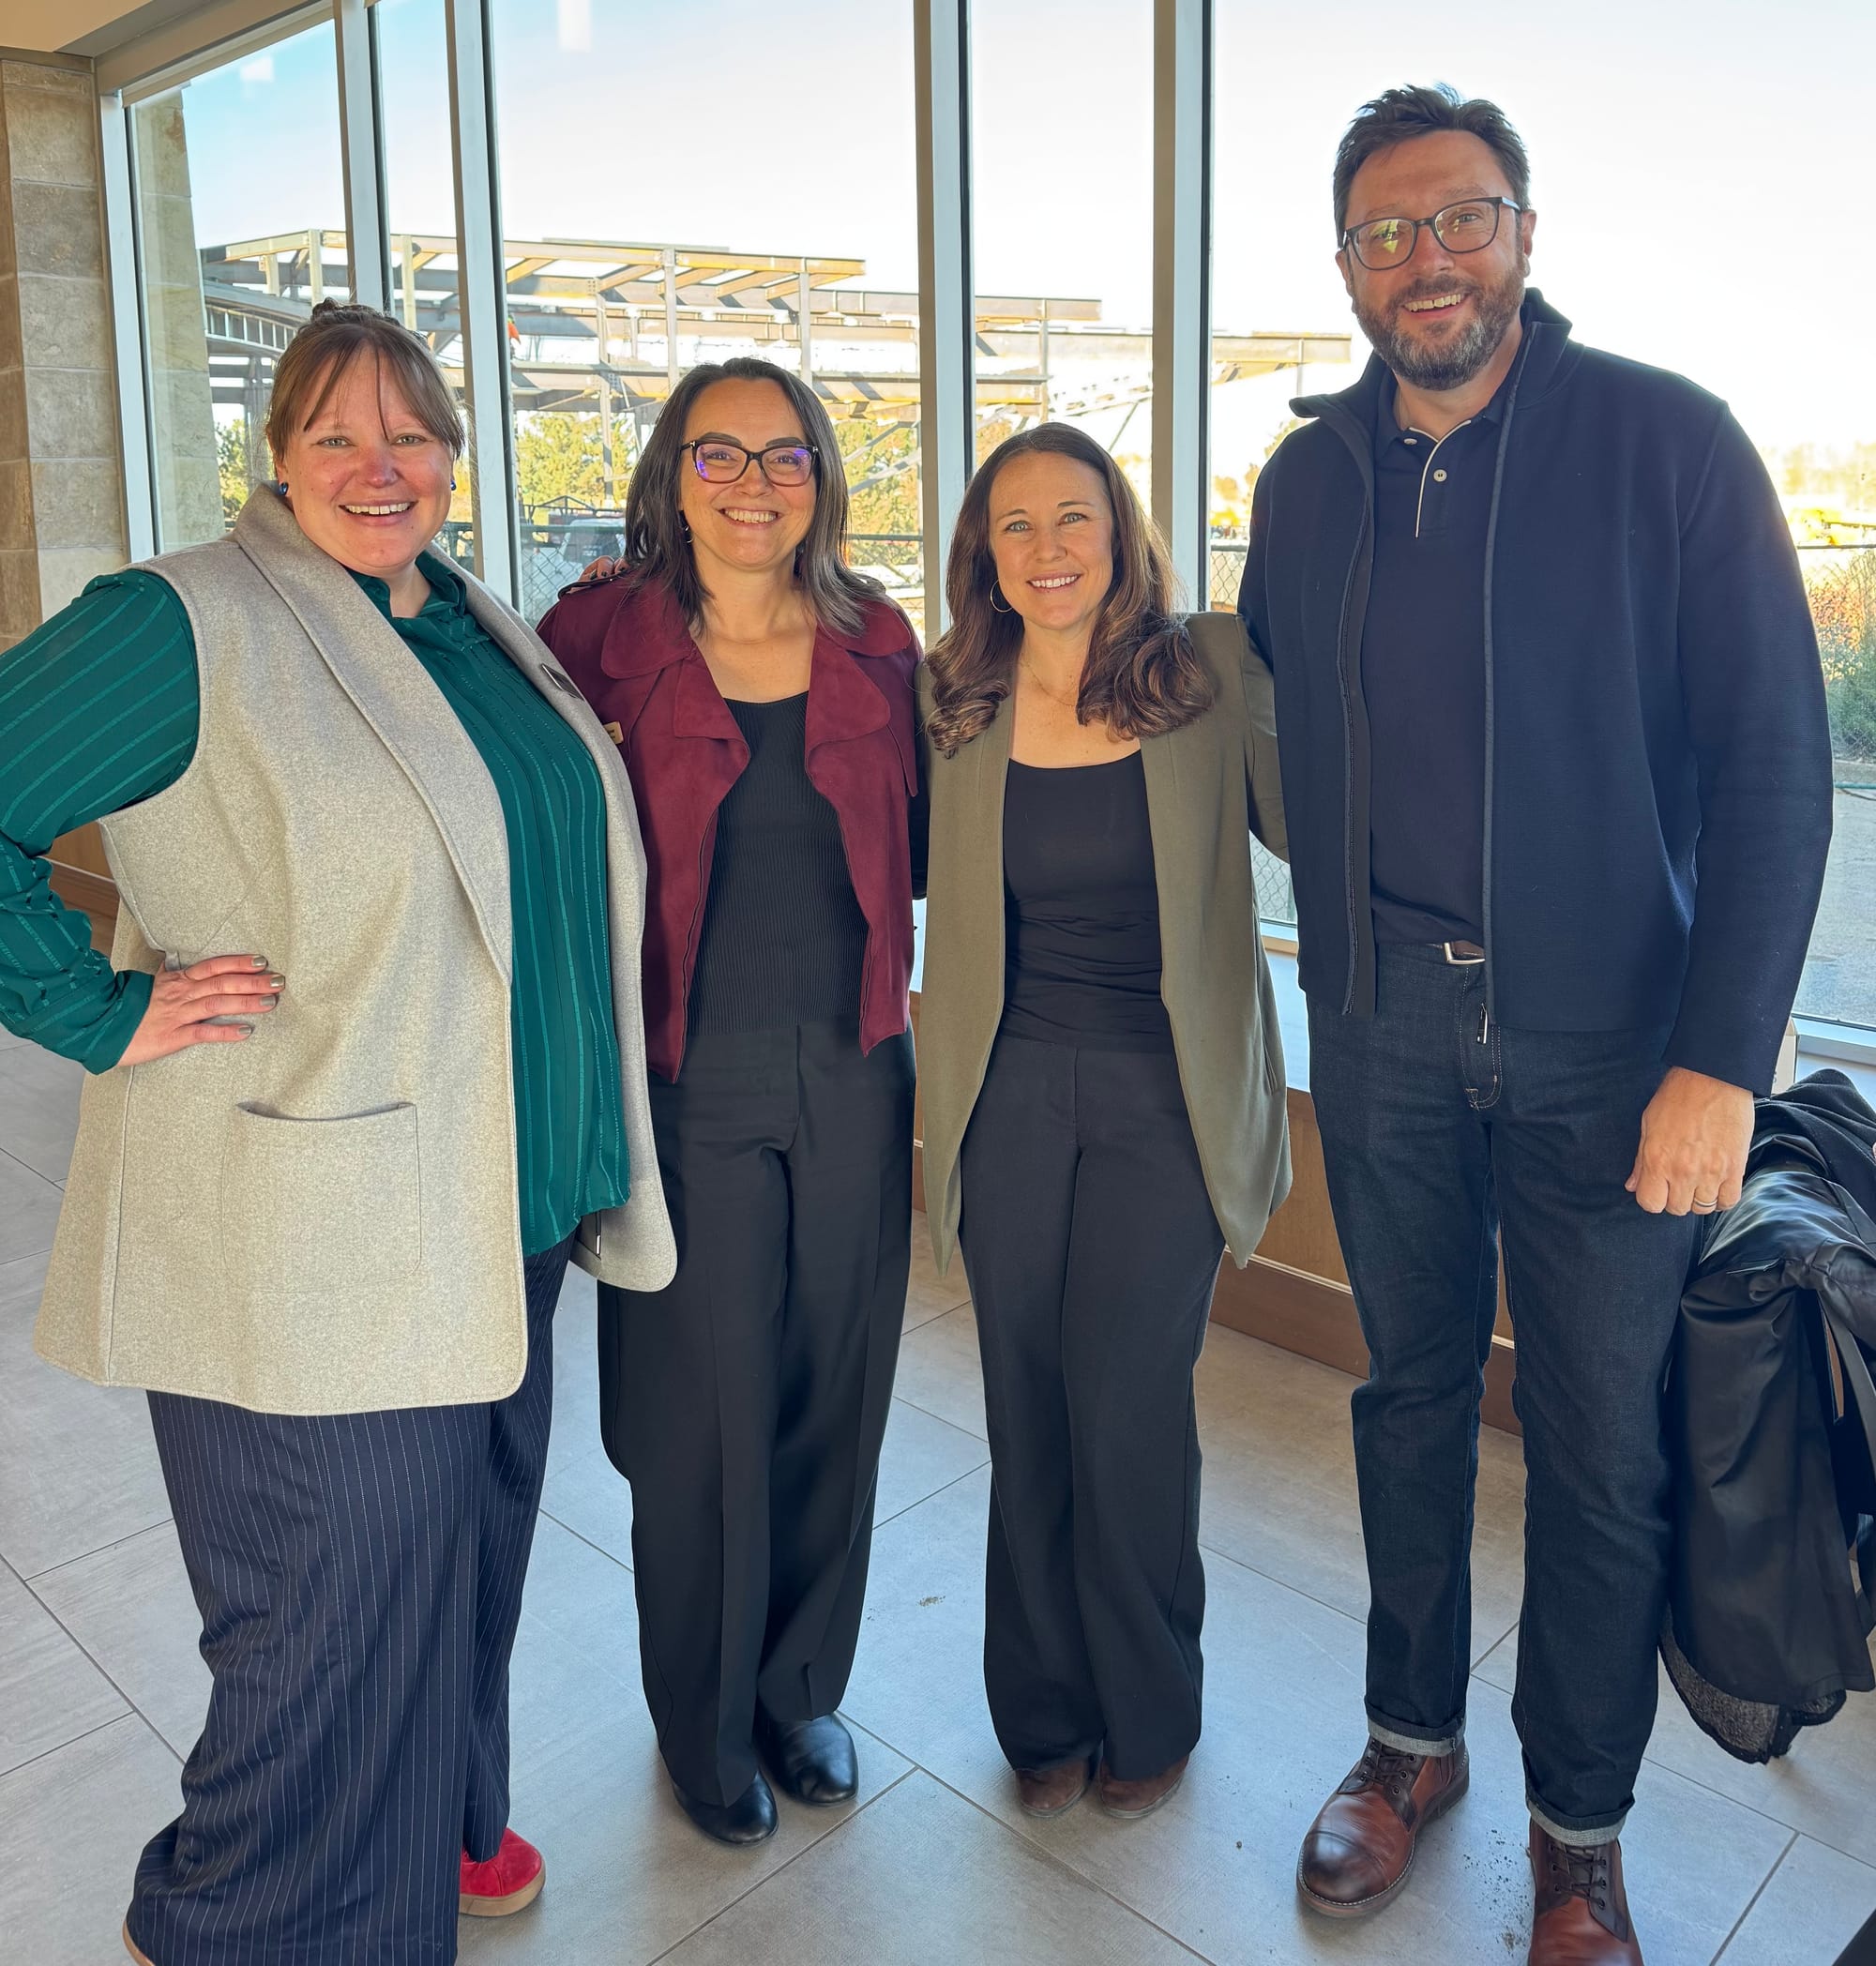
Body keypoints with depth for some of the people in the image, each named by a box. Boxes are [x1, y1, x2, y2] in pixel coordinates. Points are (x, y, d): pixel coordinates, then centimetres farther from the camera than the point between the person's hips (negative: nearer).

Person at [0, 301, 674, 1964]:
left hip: (504, 1217, 8)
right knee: (335, 1617, 7)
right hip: (313, 1249, -7)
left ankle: (445, 1826, 49)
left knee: (466, 1562, 23)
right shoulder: (188, 626, -12)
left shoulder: (484, 631, 11)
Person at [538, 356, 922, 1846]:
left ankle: (803, 1688, 37)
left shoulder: (875, 642, 5)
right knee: (706, 1405, 6)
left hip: (851, 1069, 3)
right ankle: (707, 1723, 32)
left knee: (832, 1391, 13)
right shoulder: (605, 637, -4)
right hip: (690, 1080, -3)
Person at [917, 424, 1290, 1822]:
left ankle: (1148, 1714, 27)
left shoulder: (1216, 674, -2)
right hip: (1011, 1092, 2)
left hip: (1164, 1098, -2)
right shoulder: (952, 704, 3)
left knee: (1126, 1409, 0)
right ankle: (1046, 1713, 33)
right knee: (1030, 1415, 11)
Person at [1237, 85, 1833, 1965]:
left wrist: (1720, 1060, -15)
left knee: (1599, 1445, 8)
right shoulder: (1307, 481, 6)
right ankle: (1412, 1737, 36)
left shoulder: (1668, 441, -6)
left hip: (1605, 1039, -3)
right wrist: (1360, 925, 7)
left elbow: (1771, 764, -9)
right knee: (1409, 1391, 16)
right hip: (1383, 1031, 3)